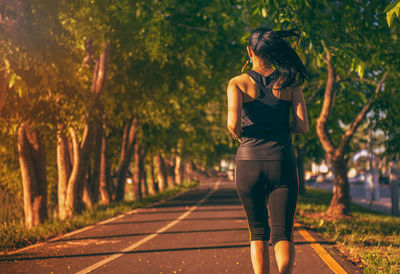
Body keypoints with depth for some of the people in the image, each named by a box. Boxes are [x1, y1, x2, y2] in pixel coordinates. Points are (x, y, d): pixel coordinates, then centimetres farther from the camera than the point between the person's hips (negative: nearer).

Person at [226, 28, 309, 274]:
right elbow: (303, 127, -1)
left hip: (249, 163, 0)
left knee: (258, 233, 14)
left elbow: (233, 123, -13)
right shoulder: (289, 83, 5)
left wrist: (239, 135, 9)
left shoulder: (238, 83, 1)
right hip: (282, 162, 0)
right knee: (282, 233, -2)